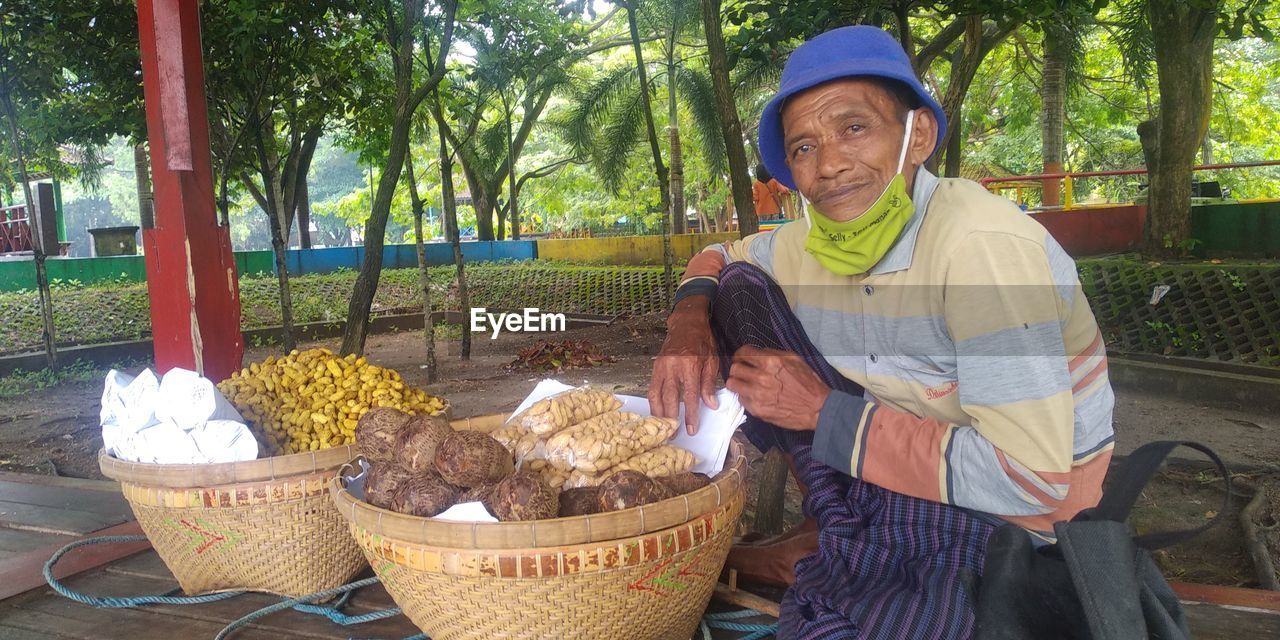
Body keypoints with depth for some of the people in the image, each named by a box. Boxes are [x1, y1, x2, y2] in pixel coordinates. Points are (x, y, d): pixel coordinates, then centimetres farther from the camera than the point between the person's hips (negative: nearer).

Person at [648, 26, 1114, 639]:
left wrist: (826, 414, -25)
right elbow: (717, 257, 12)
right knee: (740, 288, -4)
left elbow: (1033, 482, -30)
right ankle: (837, 525, 1)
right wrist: (689, 325, -12)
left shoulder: (982, 245, -29)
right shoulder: (815, 242, -8)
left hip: (1016, 519, -6)